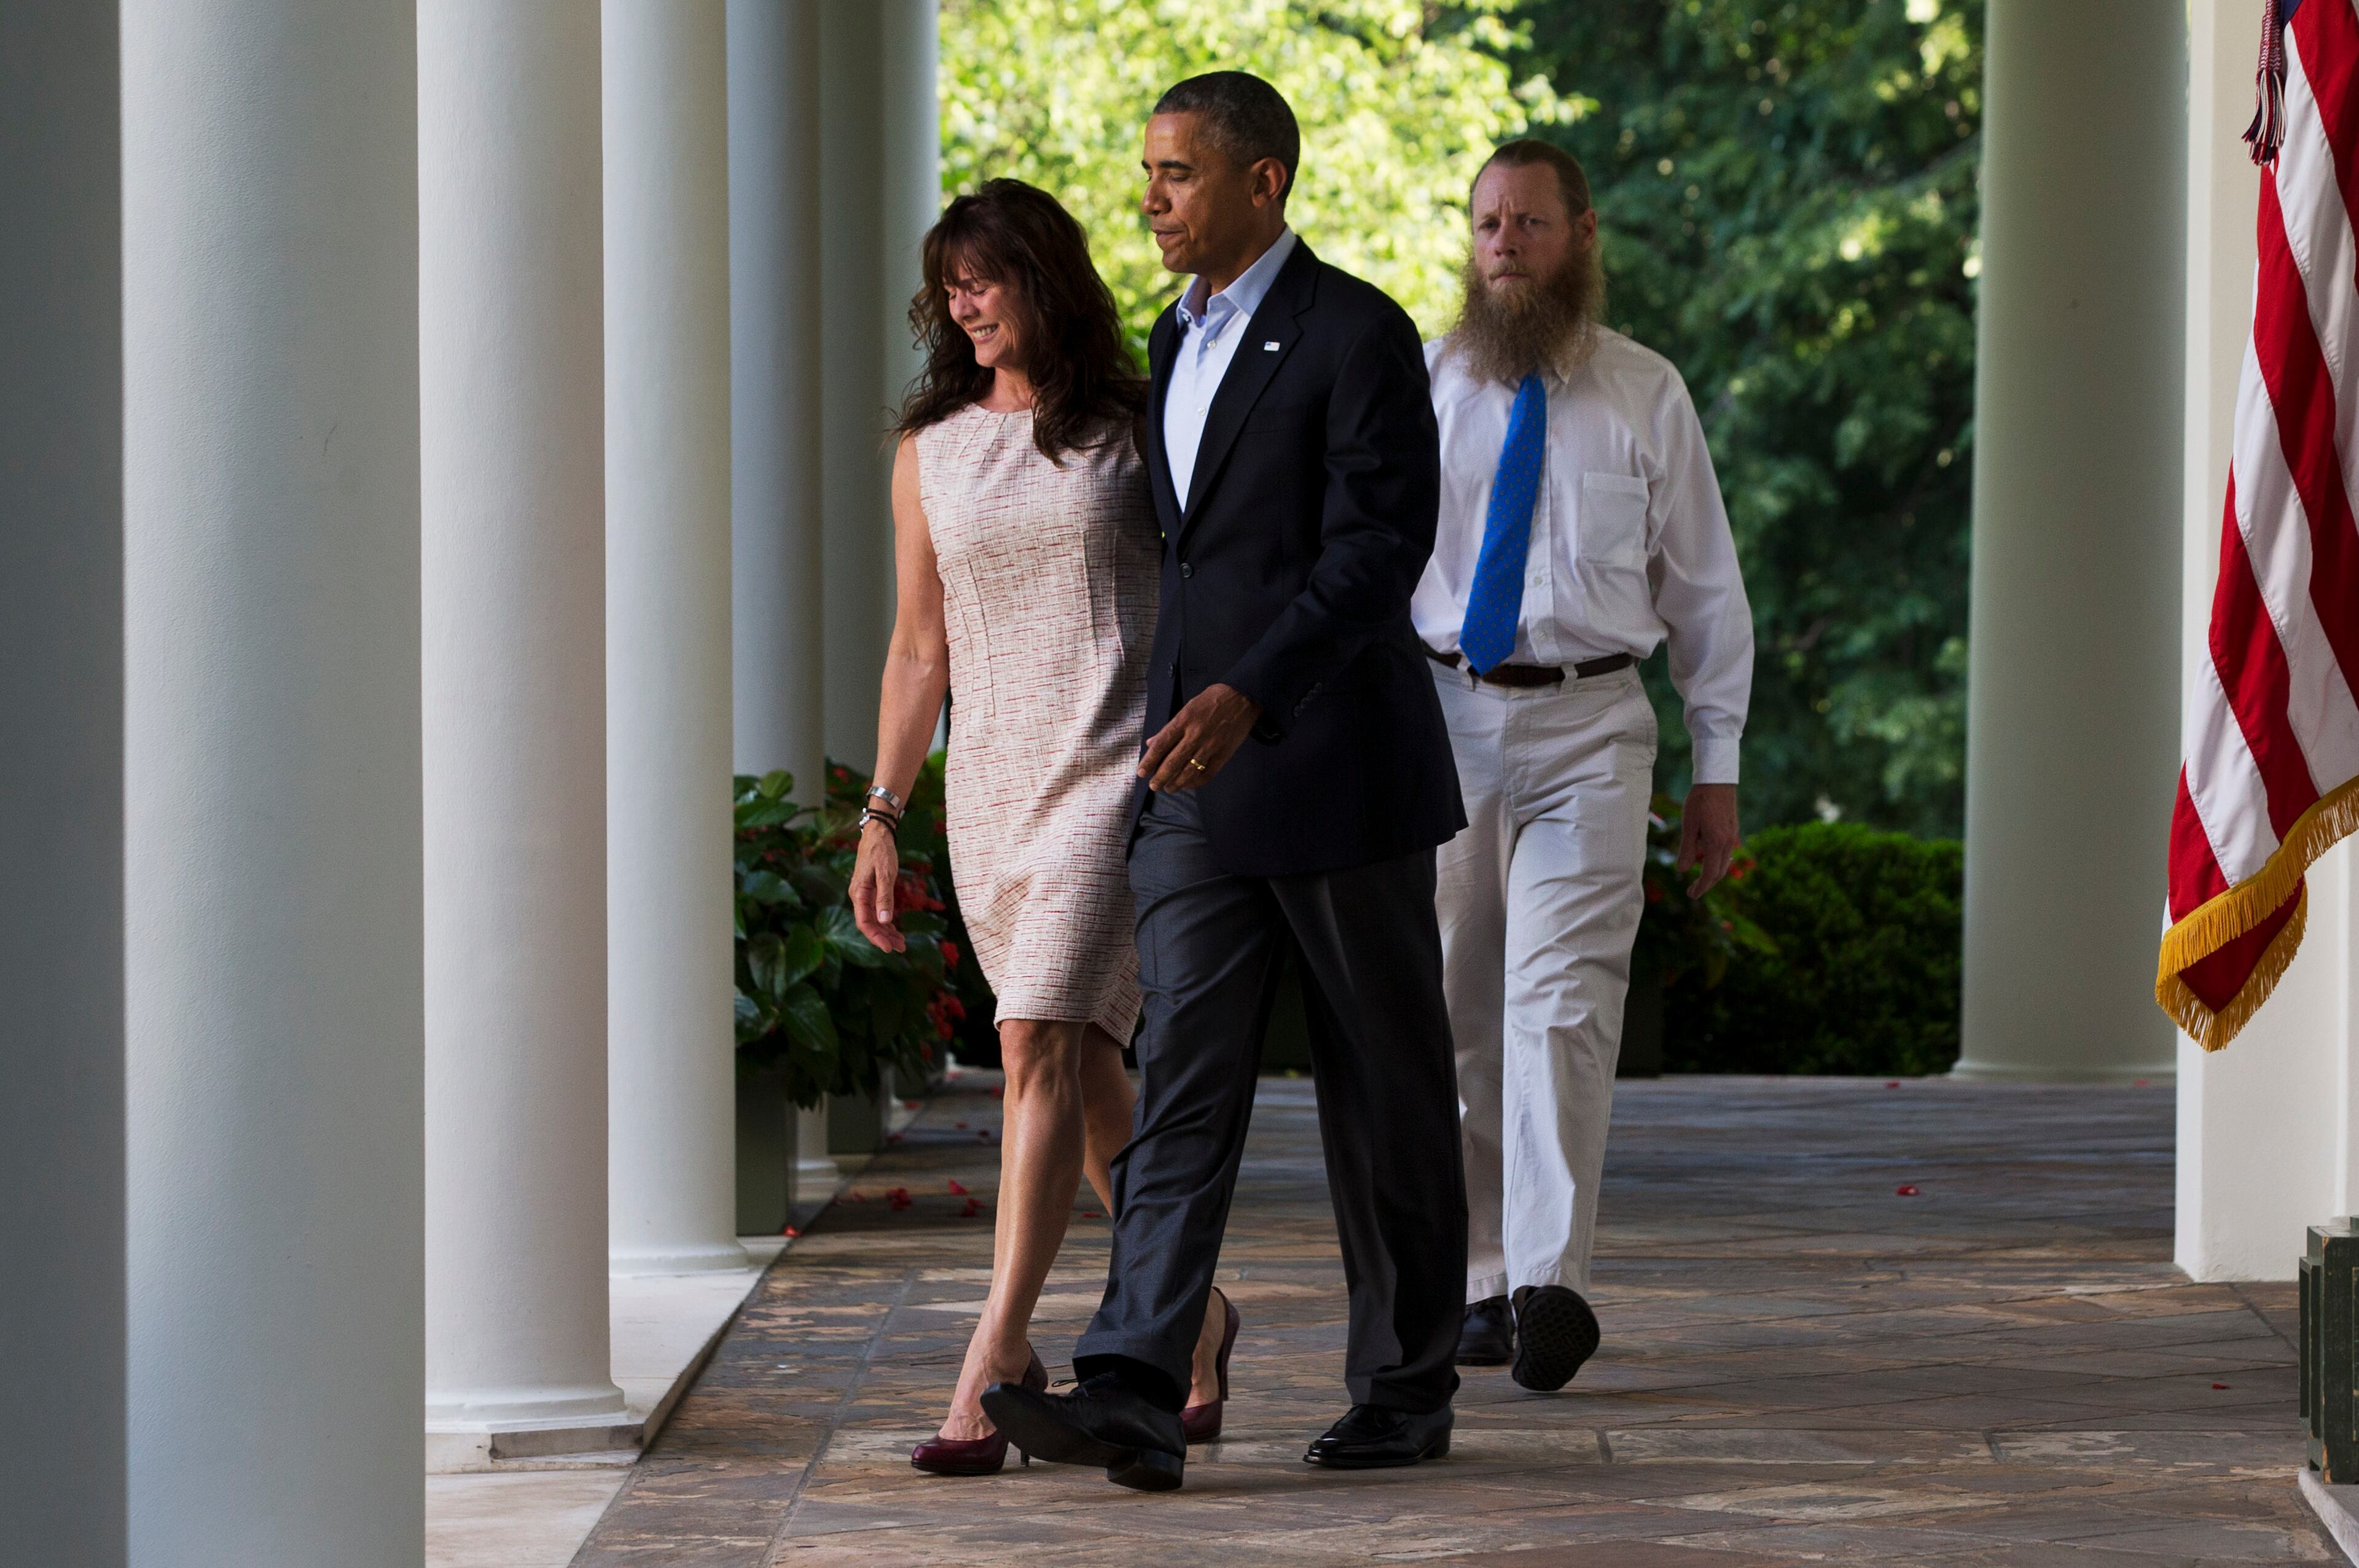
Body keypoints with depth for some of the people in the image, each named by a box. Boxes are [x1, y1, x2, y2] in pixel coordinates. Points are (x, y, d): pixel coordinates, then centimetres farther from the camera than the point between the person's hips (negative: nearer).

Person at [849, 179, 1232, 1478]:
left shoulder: (1135, 432, 2)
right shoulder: (930, 454, 12)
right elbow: (920, 649, 16)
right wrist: (882, 813, 11)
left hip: (1116, 770, -5)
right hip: (990, 782, 5)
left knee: (1041, 1042, -18)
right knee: (1084, 1072, 10)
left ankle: (995, 1358, -23)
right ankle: (1194, 1318, 27)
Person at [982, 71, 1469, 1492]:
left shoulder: (1357, 336, -9)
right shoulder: (1180, 339, 16)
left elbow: (1379, 547, -18)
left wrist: (1247, 695, -28)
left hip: (1339, 772, -7)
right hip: (1201, 786, 7)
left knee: (1387, 1095, 4)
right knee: (1183, 1085, -5)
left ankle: (1408, 1391, 15)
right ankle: (1135, 1400, -15)